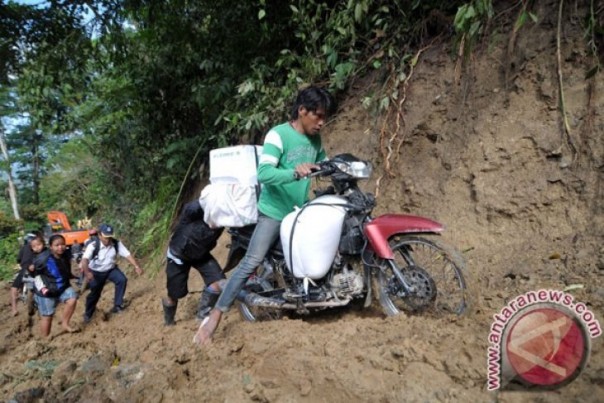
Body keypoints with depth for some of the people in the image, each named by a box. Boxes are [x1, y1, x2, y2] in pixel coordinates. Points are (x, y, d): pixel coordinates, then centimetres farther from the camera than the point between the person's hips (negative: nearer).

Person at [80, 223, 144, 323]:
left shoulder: (117, 244, -18)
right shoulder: (93, 246, -27)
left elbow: (127, 255, -20)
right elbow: (85, 260, -40)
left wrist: (137, 266, -33)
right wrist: (87, 272, -59)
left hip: (111, 269, 2)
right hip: (96, 272, -2)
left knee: (122, 280, -23)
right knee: (94, 293, 1)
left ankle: (117, 304, -8)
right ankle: (88, 314, 26)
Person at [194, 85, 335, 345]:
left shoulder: (315, 138, 8)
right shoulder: (278, 135, -15)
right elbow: (263, 174, -27)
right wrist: (295, 173, -43)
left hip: (301, 212, 7)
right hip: (274, 211, -7)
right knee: (251, 263, -14)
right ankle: (215, 315, -7)